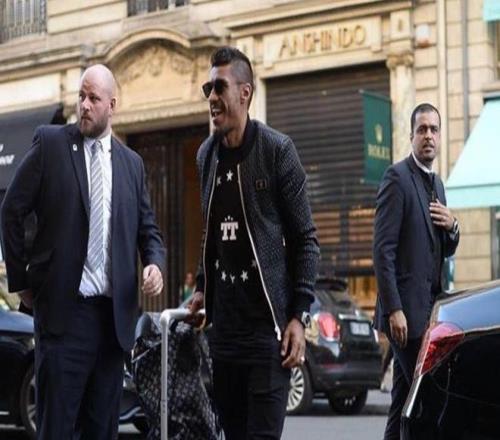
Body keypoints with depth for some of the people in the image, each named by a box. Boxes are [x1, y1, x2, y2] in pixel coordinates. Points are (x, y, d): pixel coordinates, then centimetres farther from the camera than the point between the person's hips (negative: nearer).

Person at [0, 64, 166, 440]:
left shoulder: (132, 163, 13)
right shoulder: (50, 143, 1)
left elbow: (148, 229, 18)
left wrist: (155, 264, -3)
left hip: (114, 314, 4)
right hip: (64, 309, -4)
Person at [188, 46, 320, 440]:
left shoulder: (277, 149, -6)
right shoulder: (206, 154, 11)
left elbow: (305, 240, -6)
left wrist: (299, 315, -12)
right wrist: (202, 287, 10)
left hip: (268, 322, -5)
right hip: (224, 323, 6)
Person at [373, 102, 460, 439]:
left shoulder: (437, 184, 17)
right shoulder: (398, 177, -8)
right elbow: (383, 249, -15)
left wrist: (452, 227, 0)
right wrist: (393, 310, -21)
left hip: (429, 309, 8)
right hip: (406, 310, -8)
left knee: (405, 403, 10)